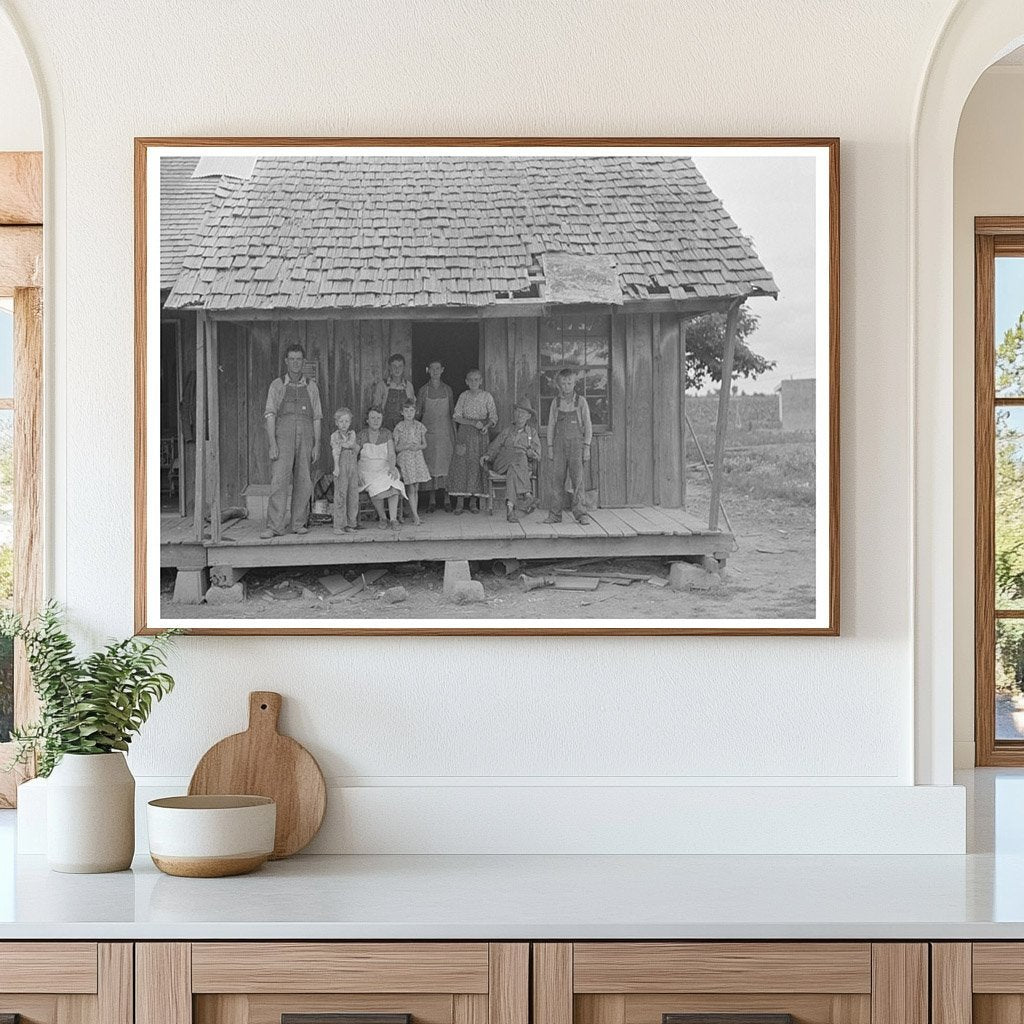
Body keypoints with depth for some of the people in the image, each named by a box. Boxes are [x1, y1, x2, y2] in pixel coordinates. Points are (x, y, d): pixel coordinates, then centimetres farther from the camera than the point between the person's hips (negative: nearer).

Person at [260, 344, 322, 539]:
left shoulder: (311, 386, 12)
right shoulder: (277, 385, 5)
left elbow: (316, 417, 12)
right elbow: (270, 415, -1)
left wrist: (317, 445, 5)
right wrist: (272, 444, -10)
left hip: (305, 436, 3)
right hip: (283, 436, -3)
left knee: (303, 482, 2)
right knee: (279, 480, -12)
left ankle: (299, 523, 11)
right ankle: (275, 526, -15)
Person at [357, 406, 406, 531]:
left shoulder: (386, 433, 7)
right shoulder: (361, 435, 1)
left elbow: (391, 454, 0)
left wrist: (392, 467, -19)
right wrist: (356, 474, -15)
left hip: (385, 468, 1)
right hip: (368, 470, -1)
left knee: (393, 486, -32)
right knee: (377, 489, -33)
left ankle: (394, 519, -30)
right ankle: (382, 518, -13)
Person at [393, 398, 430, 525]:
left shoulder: (419, 426, 5)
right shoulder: (399, 428, -3)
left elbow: (424, 445, 10)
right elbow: (395, 447, -3)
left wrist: (418, 447, -11)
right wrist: (406, 446, -17)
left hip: (418, 457, 3)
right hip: (404, 459, -3)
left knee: (416, 488, 6)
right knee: (410, 488, -8)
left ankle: (415, 513, 11)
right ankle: (415, 515, -10)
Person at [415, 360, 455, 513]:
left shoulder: (447, 390, 6)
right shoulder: (423, 390, 3)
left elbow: (452, 413, 10)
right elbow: (417, 412, 4)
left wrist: (454, 432, 6)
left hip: (445, 432, 1)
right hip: (429, 431, -1)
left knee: (446, 464, -2)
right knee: (430, 466, -1)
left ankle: (446, 499, 4)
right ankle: (432, 500, 4)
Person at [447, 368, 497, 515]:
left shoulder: (487, 396, 3)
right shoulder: (464, 396, 5)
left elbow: (493, 417, 3)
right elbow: (457, 417, 0)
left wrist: (487, 425, -18)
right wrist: (473, 423, -13)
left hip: (480, 435, 0)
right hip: (464, 433, 0)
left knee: (477, 466, -3)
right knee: (461, 465, -7)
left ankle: (474, 502, 5)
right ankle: (459, 503, -5)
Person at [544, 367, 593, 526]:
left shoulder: (580, 401, 2)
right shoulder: (556, 402, 9)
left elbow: (588, 425, 3)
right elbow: (551, 425, 12)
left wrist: (587, 447, -2)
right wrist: (550, 447, 7)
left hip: (576, 443, -2)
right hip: (560, 442, 2)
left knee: (577, 477, -8)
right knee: (558, 478, 0)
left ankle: (579, 512, -4)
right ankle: (556, 514, 3)